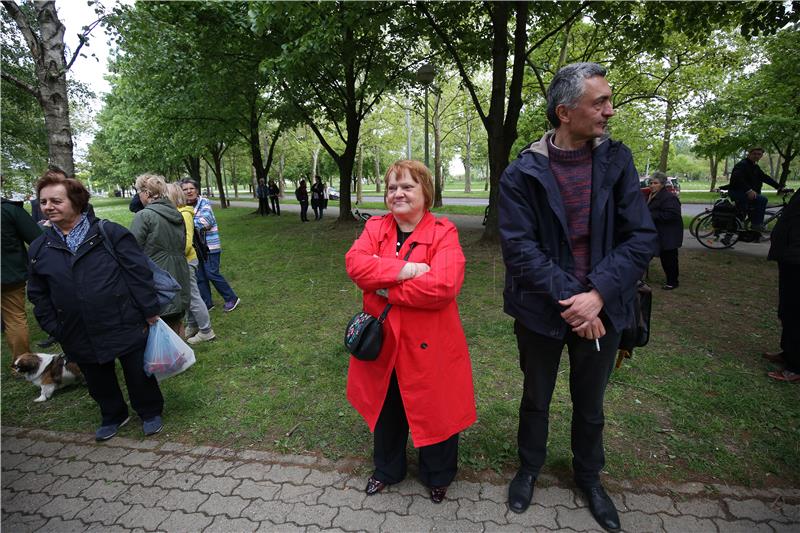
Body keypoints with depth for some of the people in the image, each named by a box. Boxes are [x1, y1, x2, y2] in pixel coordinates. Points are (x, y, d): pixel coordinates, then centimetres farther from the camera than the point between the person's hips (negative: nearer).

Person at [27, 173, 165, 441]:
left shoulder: (111, 233, -9)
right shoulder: (39, 248, 5)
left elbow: (139, 272, -10)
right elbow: (38, 294, 13)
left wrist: (150, 310, -11)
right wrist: (53, 327, 6)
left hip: (125, 326, -4)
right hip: (80, 336, 5)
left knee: (139, 374, 9)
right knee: (98, 381, 20)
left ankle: (150, 413, 32)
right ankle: (113, 416, 44)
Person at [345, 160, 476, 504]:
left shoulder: (443, 233, -11)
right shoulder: (375, 228, 3)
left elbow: (443, 285, -25)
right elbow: (355, 263, -15)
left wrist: (385, 288, -18)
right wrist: (404, 269, -26)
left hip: (428, 345, -3)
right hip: (383, 340, 4)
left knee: (434, 411, 15)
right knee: (386, 410, 22)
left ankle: (438, 476, 45)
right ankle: (386, 469, 50)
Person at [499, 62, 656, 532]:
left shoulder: (617, 161, -3)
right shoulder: (522, 173, -11)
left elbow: (641, 238, -7)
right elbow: (519, 248, -16)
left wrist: (598, 295, -18)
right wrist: (568, 300, -20)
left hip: (601, 310, 2)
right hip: (541, 311, -2)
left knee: (591, 404, 21)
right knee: (536, 399, 19)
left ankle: (589, 475, 47)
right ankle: (530, 467, 45)